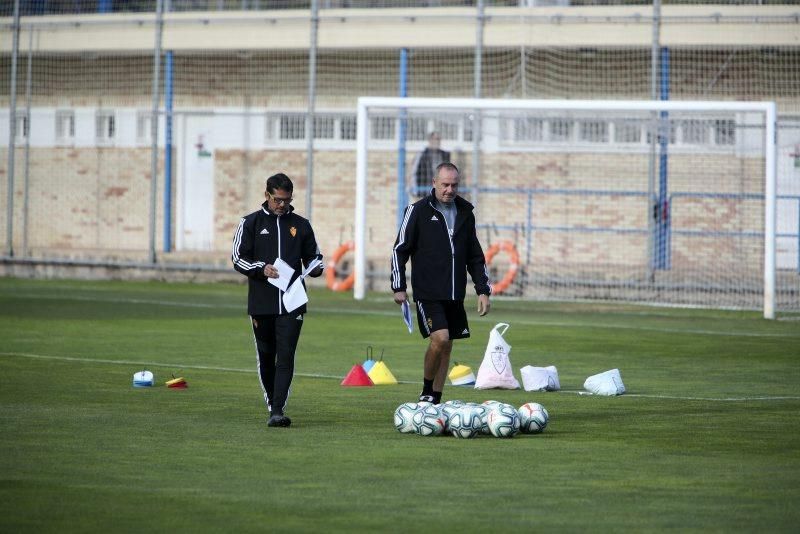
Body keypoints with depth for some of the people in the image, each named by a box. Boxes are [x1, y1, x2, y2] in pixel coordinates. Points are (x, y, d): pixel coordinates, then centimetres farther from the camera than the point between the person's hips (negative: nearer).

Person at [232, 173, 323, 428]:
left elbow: (313, 256, 18)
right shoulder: (251, 223, 5)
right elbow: (238, 258, 2)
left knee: (285, 357, -11)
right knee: (266, 357, 9)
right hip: (261, 303, 0)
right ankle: (272, 404, 24)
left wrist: (315, 268, -6)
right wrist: (261, 269, -15)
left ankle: (278, 411, -17)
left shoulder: (300, 225, 10)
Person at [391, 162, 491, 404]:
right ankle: (427, 392, -1)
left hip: (455, 294, 5)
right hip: (427, 292, -5)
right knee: (440, 337, -19)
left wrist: (483, 290, 11)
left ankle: (435, 400, 15)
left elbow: (475, 257, 17)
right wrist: (399, 287, -5)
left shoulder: (465, 213, 10)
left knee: (447, 346, 7)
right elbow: (399, 250, -1)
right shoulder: (418, 211, -4)